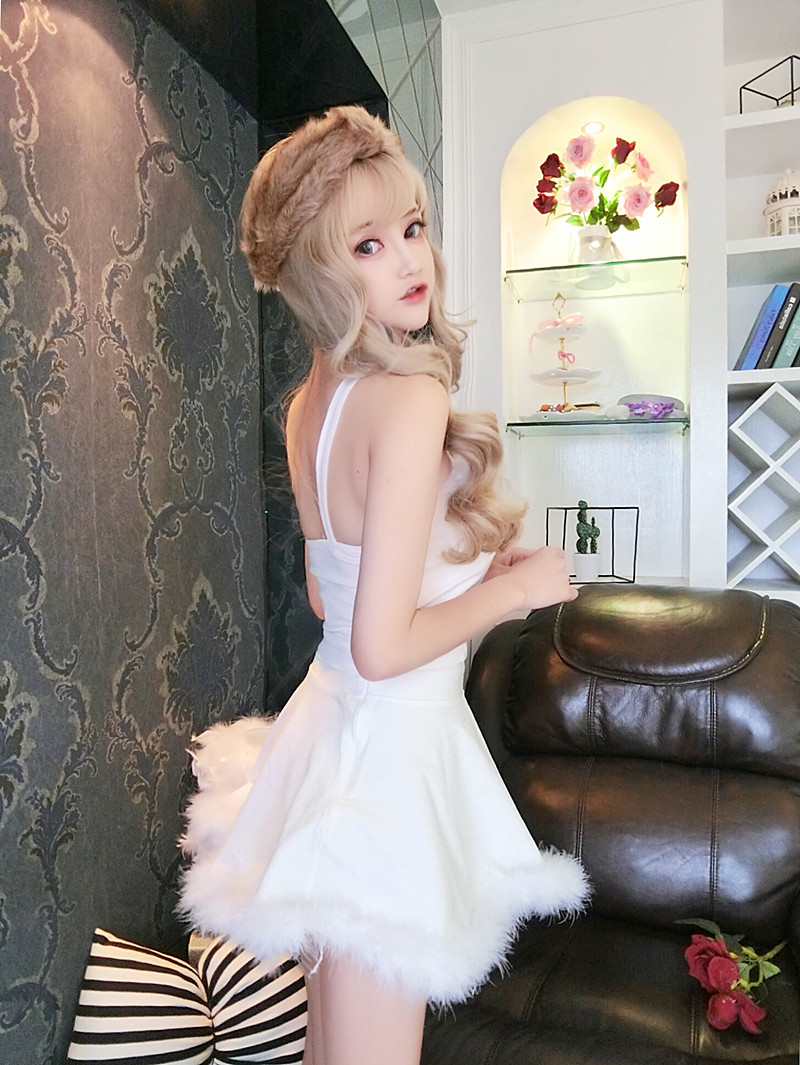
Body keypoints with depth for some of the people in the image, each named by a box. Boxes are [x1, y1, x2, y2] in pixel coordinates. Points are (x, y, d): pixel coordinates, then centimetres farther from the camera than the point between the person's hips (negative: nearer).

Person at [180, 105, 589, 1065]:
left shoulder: (311, 400, 4)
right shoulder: (412, 399, -22)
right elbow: (383, 647, -24)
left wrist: (473, 561, 13)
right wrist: (516, 585, -10)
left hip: (329, 719, 8)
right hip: (394, 746, -8)